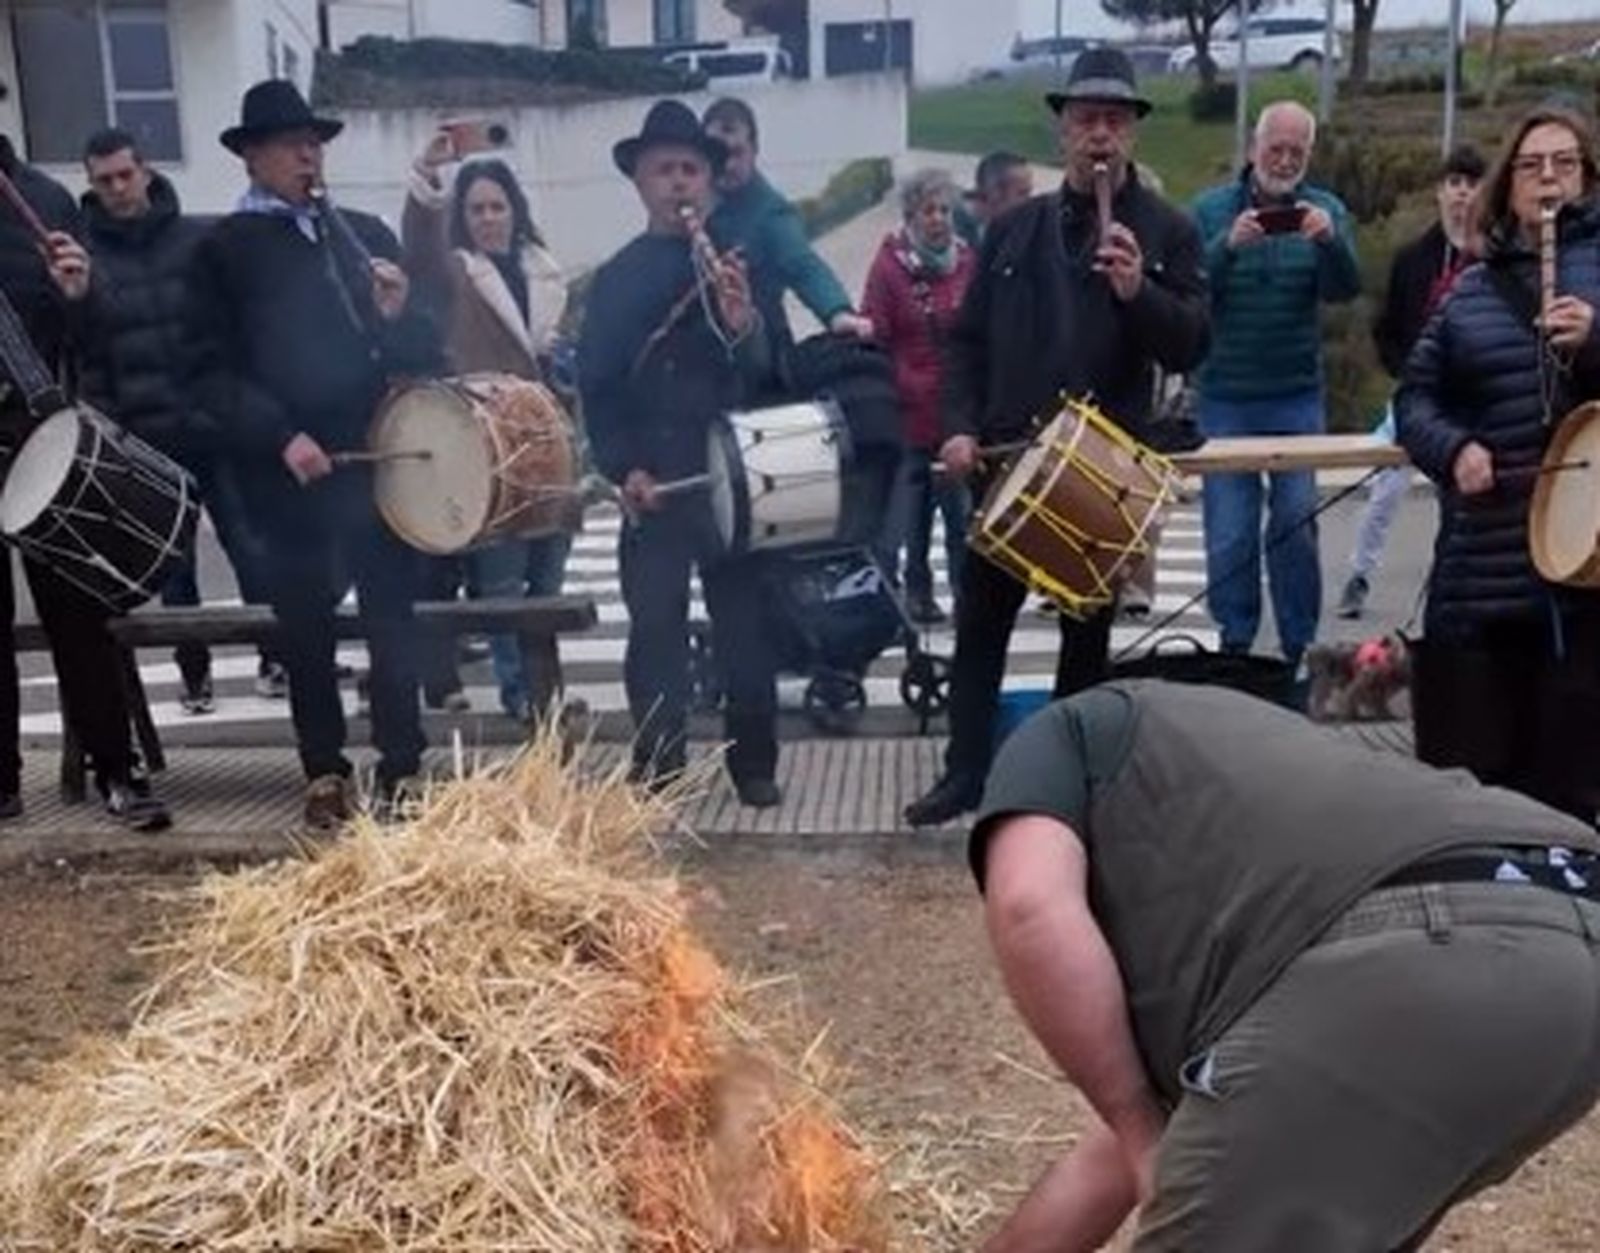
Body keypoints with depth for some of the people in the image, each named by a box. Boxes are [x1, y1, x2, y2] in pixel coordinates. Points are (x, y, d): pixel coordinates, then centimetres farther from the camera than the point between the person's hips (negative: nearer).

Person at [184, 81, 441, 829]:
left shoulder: (366, 234, 12)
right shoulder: (222, 251, 3)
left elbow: (421, 351, 12)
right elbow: (210, 370, -4)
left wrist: (398, 316, -10)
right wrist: (278, 436, -16)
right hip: (286, 469, -2)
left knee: (392, 618, 4)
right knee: (306, 628, 8)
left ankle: (402, 768, 12)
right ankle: (325, 774, 20)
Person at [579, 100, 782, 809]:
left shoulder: (742, 265, 4)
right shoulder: (617, 277, 6)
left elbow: (773, 374, -3)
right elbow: (595, 385, 4)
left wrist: (744, 330, -24)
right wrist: (623, 468, -8)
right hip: (652, 481, 0)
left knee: (744, 625, 8)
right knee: (655, 631, 1)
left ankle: (754, 768, 22)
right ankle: (656, 774, 13)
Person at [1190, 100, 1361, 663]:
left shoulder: (1326, 211, 5)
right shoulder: (1211, 209, 2)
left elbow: (1346, 288, -9)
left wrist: (1329, 240, -29)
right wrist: (1228, 246, -28)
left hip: (1296, 396, 1)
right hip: (1223, 397, -1)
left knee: (1296, 522, 2)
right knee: (1229, 530, 2)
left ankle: (1299, 646, 14)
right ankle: (1234, 642, 14)